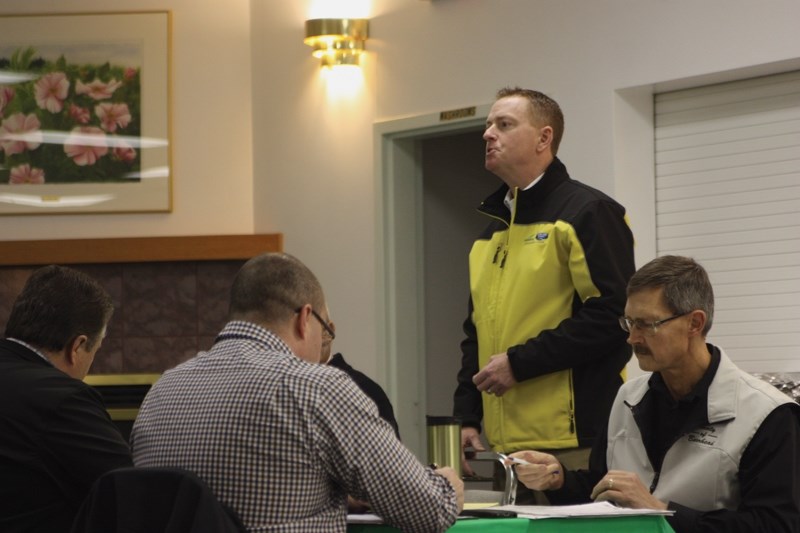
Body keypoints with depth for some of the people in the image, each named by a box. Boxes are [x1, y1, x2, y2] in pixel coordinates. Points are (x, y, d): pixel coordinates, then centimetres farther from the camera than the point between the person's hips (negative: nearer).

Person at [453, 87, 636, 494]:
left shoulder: (586, 213, -4)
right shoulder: (492, 230, 20)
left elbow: (611, 315, -15)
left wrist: (519, 362, -15)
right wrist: (466, 418, 12)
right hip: (504, 445, 7)